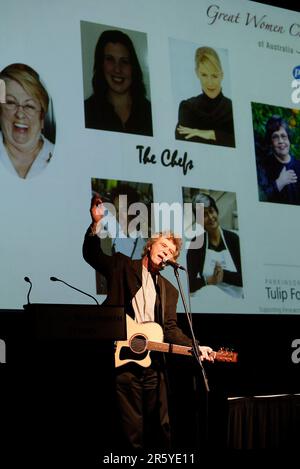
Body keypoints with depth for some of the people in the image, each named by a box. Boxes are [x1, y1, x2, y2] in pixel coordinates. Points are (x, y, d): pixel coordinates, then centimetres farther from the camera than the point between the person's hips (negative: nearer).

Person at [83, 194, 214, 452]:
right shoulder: (122, 266, 8)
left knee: (161, 428, 7)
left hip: (153, 364, 4)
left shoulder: (169, 290, 16)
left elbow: (170, 329, 9)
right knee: (133, 431, -1)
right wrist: (96, 223, -20)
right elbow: (92, 254, -5)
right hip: (123, 359, -4)